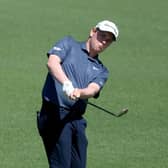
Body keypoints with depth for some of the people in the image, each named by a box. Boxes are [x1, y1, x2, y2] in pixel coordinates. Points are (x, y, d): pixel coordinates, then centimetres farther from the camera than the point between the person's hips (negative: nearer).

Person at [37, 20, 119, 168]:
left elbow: (93, 89, -2)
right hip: (55, 113, -6)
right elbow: (52, 62, -10)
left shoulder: (101, 70, 20)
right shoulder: (69, 44, 10)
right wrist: (66, 83, -29)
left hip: (77, 119, 6)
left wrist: (78, 92, -27)